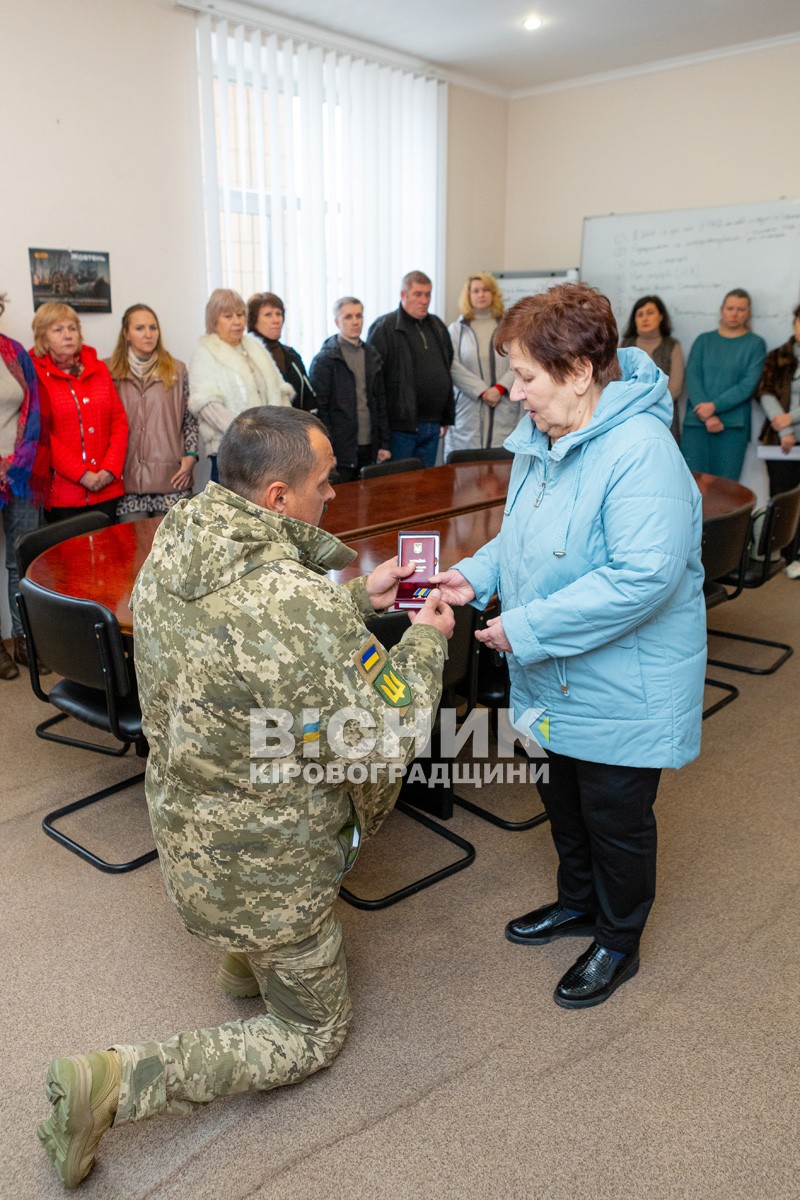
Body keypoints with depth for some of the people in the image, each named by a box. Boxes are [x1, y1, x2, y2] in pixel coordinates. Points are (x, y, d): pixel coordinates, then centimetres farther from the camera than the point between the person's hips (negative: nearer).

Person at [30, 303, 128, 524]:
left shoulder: (98, 369, 12)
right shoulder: (35, 375, -2)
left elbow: (119, 421, 8)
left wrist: (110, 469, -5)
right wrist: (82, 475, -15)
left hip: (107, 488, 4)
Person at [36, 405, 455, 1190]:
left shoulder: (172, 551, -8)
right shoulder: (302, 607, -34)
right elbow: (378, 747, -24)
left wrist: (357, 598, 5)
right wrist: (424, 641, -10)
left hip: (181, 817, 7)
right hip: (262, 862, -7)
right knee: (312, 1034, 18)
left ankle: (245, 957, 37)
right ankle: (117, 1085, 5)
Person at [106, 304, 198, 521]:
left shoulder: (176, 370, 9)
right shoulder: (109, 371, 6)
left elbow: (189, 419, 12)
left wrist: (190, 455, 0)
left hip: (171, 477, 1)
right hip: (128, 478, -1)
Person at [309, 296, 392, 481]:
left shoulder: (371, 355, 13)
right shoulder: (324, 360, -5)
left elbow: (380, 402, 15)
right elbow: (320, 409, -8)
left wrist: (385, 443, 10)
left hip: (369, 447, 5)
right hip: (341, 449, -5)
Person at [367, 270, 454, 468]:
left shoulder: (438, 327, 15)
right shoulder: (384, 328, -6)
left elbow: (447, 373, 21)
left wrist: (447, 418, 19)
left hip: (432, 428, 6)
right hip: (400, 428, -6)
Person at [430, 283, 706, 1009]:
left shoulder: (640, 451, -27)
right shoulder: (540, 439, 2)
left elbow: (644, 575, -34)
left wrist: (527, 627, -30)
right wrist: (478, 575, -4)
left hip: (623, 690, -8)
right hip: (555, 680, 9)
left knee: (615, 815, 11)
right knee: (562, 798, 25)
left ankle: (618, 942, 38)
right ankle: (579, 902, 51)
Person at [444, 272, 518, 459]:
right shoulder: (456, 329, 9)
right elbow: (453, 367, -3)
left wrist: (500, 388, -13)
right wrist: (482, 391, -12)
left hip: (503, 408, 1)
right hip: (468, 409, -1)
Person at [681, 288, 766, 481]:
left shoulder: (755, 344, 9)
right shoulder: (703, 340, 14)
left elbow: (748, 384, -2)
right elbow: (692, 377, 2)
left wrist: (714, 406, -14)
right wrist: (706, 416, -12)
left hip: (733, 426, -1)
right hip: (696, 422, 1)